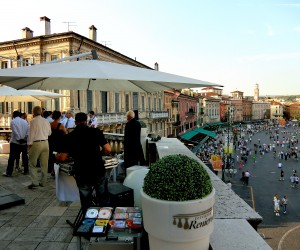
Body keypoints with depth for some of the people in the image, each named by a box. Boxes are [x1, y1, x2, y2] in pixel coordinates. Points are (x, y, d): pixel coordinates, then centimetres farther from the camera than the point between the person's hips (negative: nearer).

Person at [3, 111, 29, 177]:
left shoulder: (13, 121, -2)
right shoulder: (25, 122, 9)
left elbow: (15, 132, -13)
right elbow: (28, 131, 1)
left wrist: (19, 139, -11)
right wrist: (25, 138, -1)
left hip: (15, 142, -4)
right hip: (24, 142, 4)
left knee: (12, 157, 0)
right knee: (25, 156, 10)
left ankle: (9, 172, 2)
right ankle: (26, 171, 15)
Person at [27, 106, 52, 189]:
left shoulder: (33, 121, -9)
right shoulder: (46, 121, 7)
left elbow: (31, 133, -8)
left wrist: (29, 144, -1)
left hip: (36, 143, -5)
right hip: (45, 143, 5)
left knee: (32, 163, 5)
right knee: (44, 163, 10)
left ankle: (34, 182, -1)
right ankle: (43, 182, 17)